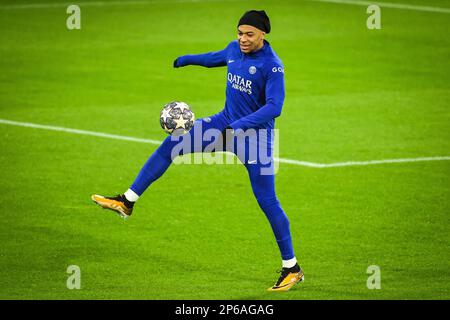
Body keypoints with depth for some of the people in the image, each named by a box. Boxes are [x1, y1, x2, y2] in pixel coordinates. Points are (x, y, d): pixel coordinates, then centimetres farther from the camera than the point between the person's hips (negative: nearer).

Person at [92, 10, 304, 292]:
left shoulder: (272, 65, -21)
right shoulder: (235, 49, 1)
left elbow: (274, 107, -29)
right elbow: (218, 58, 26)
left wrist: (239, 127, -38)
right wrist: (188, 59, 42)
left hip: (256, 135, -7)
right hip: (226, 123, 7)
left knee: (267, 201, -6)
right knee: (172, 143, -3)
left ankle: (292, 269, 5)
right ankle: (127, 202, 2)